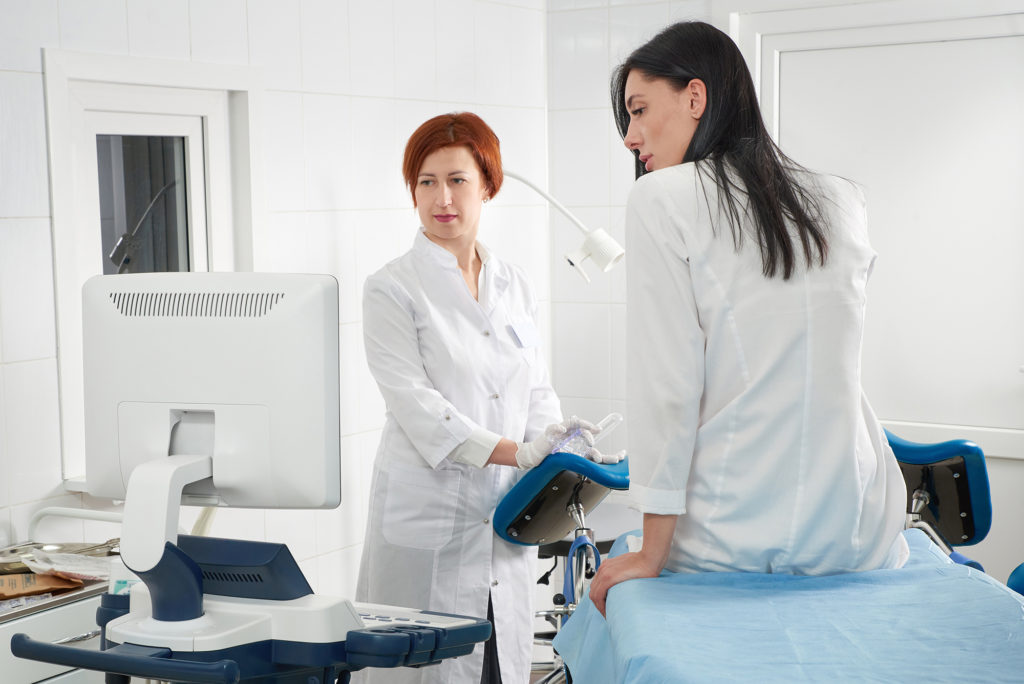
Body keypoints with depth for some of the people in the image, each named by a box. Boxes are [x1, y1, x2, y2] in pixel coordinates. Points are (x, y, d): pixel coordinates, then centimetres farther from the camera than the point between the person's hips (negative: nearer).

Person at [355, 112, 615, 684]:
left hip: (507, 515, 5)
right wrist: (520, 452, -22)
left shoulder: (514, 286, 13)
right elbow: (416, 404, -12)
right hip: (429, 516, -4)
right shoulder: (392, 289, -3)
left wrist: (559, 452, -9)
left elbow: (536, 390, 12)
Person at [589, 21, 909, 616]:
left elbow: (667, 384, -12)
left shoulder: (662, 199, -7)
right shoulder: (844, 202, 9)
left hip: (729, 543, -4)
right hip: (858, 536, 5)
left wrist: (652, 556, -7)